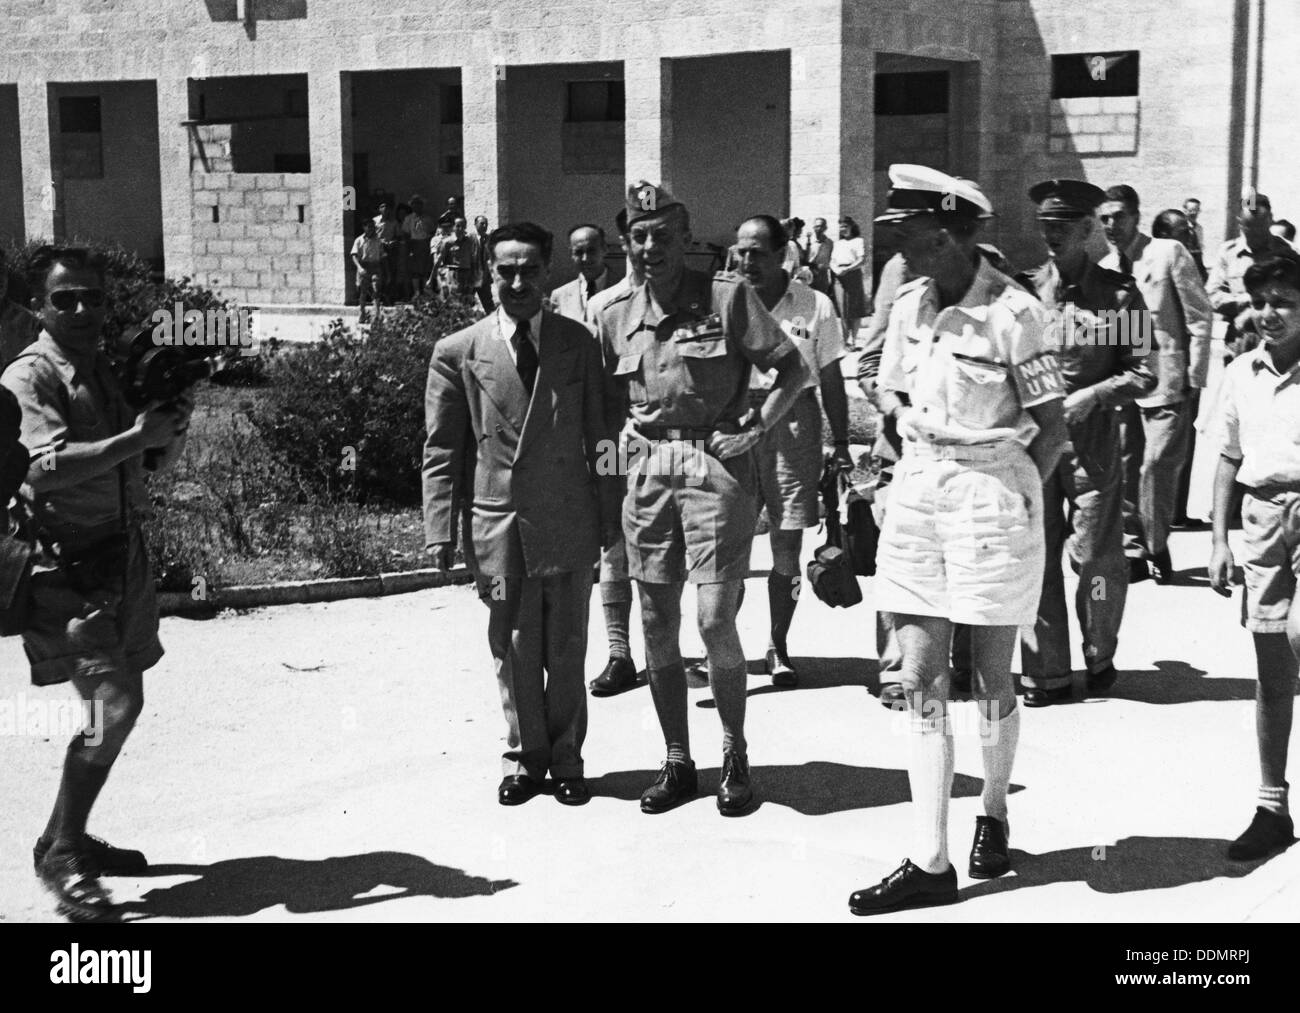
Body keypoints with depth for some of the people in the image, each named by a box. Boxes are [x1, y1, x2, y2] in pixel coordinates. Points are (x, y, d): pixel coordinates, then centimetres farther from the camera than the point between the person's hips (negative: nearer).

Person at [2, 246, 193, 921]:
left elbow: (158, 462, 18)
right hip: (69, 564, -8)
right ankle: (59, 854, 0)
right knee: (113, 702, -14)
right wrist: (136, 436, -23)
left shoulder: (113, 373, 15)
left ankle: (71, 837, 26)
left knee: (119, 700, 12)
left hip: (124, 555, 8)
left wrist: (173, 427, -2)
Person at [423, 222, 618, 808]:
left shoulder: (578, 342, 5)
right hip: (497, 519, 0)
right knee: (513, 650, 8)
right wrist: (441, 530, -4)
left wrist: (610, 516, 4)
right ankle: (525, 757, 24)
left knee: (567, 649, 8)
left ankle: (565, 758, 24)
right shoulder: (458, 353, 2)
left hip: (568, 520, 1)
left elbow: (599, 435, 8)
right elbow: (441, 451, 3)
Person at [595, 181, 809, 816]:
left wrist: (756, 430, -9)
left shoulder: (728, 296, -4)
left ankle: (735, 755, 14)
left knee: (716, 622, -6)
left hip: (716, 466, -4)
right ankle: (677, 762, 20)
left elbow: (794, 369, 0)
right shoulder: (615, 317, 8)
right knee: (657, 627, 7)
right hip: (647, 470, 4)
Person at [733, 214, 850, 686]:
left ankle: (778, 647, 15)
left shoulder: (814, 306, 3)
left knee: (787, 543, 4)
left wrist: (841, 444, 6)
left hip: (794, 422, 0)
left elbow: (831, 381, 8)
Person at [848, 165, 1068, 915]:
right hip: (917, 489, 5)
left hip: (992, 493, -5)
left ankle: (995, 813, 35)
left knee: (992, 677, 10)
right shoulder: (909, 307, 5)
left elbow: (1053, 429, -8)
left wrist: (1014, 498, -5)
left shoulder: (1012, 312, -13)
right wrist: (924, 460, 9)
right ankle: (931, 862, 5)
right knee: (921, 681, 1)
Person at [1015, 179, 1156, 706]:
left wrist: (1091, 396, -12)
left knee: (1097, 558, 2)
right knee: (1036, 558, 2)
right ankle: (1046, 672, 13)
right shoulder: (1023, 289, 6)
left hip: (1092, 441, -2)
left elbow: (1143, 374, 0)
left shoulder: (1120, 293, 0)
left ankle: (1100, 658, 26)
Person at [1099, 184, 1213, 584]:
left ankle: (1156, 546, 8)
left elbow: (1200, 317, -5)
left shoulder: (1169, 254, -5)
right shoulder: (1105, 268, 10)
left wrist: (1195, 378, -8)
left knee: (1158, 466, -9)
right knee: (1124, 465, 7)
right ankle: (1134, 544, 20)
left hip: (1165, 381, -5)